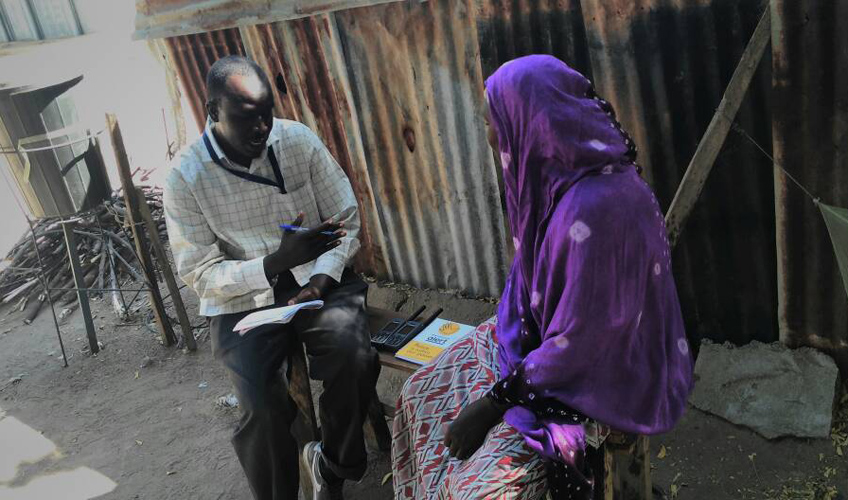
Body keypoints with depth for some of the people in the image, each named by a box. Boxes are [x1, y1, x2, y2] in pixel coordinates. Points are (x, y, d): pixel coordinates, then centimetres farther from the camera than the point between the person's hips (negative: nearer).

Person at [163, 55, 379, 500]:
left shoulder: (299, 140, -4)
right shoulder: (186, 179, -9)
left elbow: (347, 219, 2)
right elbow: (200, 275, -8)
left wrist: (321, 278, -15)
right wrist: (276, 262, -23)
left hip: (316, 280, 2)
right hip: (242, 300, -1)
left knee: (355, 358, -26)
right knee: (263, 405, -26)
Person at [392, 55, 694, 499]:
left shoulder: (596, 207, -32)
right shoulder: (556, 176, -4)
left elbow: (577, 343, -27)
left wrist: (494, 401, -18)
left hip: (596, 376, -8)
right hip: (543, 342, 9)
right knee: (423, 394, 8)